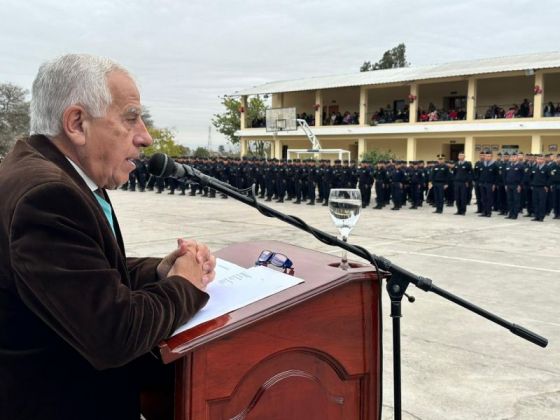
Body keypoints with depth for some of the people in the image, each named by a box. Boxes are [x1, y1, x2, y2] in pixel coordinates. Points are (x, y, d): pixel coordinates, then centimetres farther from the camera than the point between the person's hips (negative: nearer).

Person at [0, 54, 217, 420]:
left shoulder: (59, 173, 4)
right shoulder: (45, 194, -26)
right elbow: (117, 333, -29)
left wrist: (160, 270, -5)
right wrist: (184, 285, -12)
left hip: (78, 379, 8)